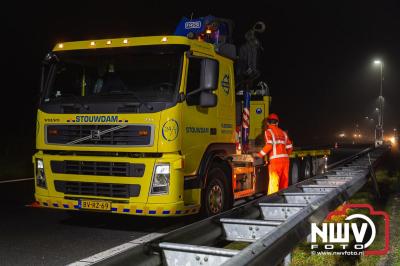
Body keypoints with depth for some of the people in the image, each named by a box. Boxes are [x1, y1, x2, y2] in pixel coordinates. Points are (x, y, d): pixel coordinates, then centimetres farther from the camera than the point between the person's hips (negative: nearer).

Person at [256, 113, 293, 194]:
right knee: (284, 181, 12)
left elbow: (269, 145, -13)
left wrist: (260, 155, -7)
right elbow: (289, 147, 15)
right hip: (285, 159, 6)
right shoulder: (283, 133, 18)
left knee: (274, 181, -9)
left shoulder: (268, 131, 1)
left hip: (275, 160, -6)